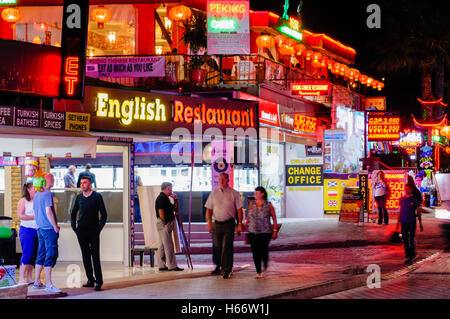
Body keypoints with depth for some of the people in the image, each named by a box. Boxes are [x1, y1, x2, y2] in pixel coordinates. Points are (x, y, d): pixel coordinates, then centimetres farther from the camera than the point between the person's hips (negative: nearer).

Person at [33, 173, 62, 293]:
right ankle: (48, 284, -11)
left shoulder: (37, 194, 14)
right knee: (51, 254, -8)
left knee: (41, 254, 15)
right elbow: (48, 211, -20)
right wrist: (55, 227, -13)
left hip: (40, 228, 9)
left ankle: (37, 282, 19)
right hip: (49, 229, -9)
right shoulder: (48, 194, -14)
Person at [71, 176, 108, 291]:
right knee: (85, 256, 7)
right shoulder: (79, 197, 10)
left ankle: (98, 282, -7)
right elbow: (73, 213, 20)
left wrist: (99, 228, -6)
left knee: (95, 256, -8)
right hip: (81, 231, 4)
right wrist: (74, 227, 10)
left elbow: (104, 214, -1)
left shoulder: (97, 197, -2)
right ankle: (90, 280, 14)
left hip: (93, 231, -4)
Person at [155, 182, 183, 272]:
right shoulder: (161, 198, -12)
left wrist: (175, 200, 9)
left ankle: (162, 265, 14)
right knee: (168, 246, -11)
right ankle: (172, 266, -12)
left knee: (163, 245, 11)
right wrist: (165, 223, -19)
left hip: (168, 224, 10)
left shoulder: (166, 198, 19)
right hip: (164, 224, -10)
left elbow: (174, 208, 24)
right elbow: (160, 211, -20)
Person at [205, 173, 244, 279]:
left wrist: (239, 224, -5)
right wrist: (209, 222, -2)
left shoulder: (234, 193, 2)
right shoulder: (214, 193, 10)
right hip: (216, 223, 3)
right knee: (216, 247, 8)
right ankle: (218, 267, 27)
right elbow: (209, 209, 10)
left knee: (226, 247, -7)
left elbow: (239, 210, 1)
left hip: (229, 223, -3)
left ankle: (226, 270, -2)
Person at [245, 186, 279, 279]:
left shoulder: (268, 205, -1)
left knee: (262, 252, -11)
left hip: (265, 232, -3)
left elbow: (274, 219, 2)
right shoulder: (251, 204, 8)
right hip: (252, 232, 3)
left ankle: (265, 267, 18)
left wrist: (275, 231, -3)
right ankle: (258, 272, 11)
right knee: (255, 253, 0)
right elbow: (248, 217, 16)